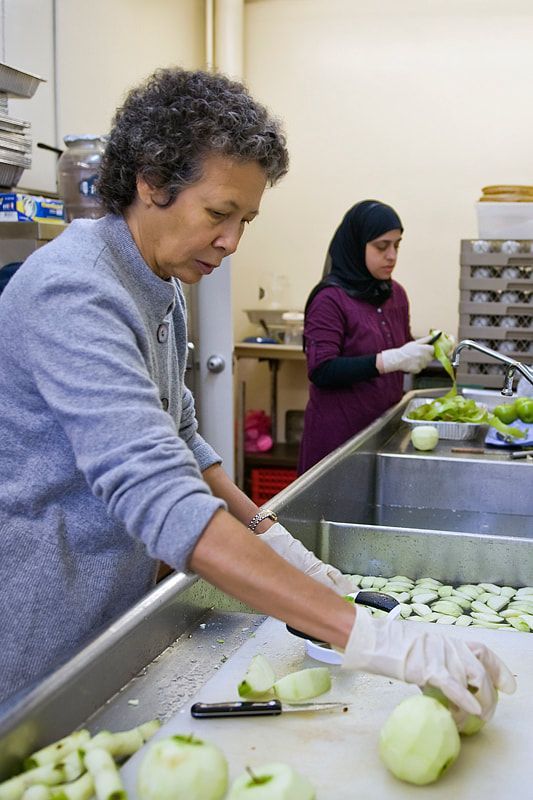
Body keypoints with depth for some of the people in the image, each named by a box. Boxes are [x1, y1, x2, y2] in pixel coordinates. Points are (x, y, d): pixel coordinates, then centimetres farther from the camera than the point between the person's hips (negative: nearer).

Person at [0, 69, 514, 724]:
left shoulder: (160, 287, 6)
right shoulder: (74, 293, -26)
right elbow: (158, 495, -37)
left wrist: (269, 535, 0)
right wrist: (365, 636, -40)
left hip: (116, 611, 8)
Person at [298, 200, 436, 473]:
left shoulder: (396, 294, 7)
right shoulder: (330, 299, -13)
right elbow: (321, 371, -20)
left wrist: (428, 349, -2)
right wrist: (391, 360, -25)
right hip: (339, 433, -6)